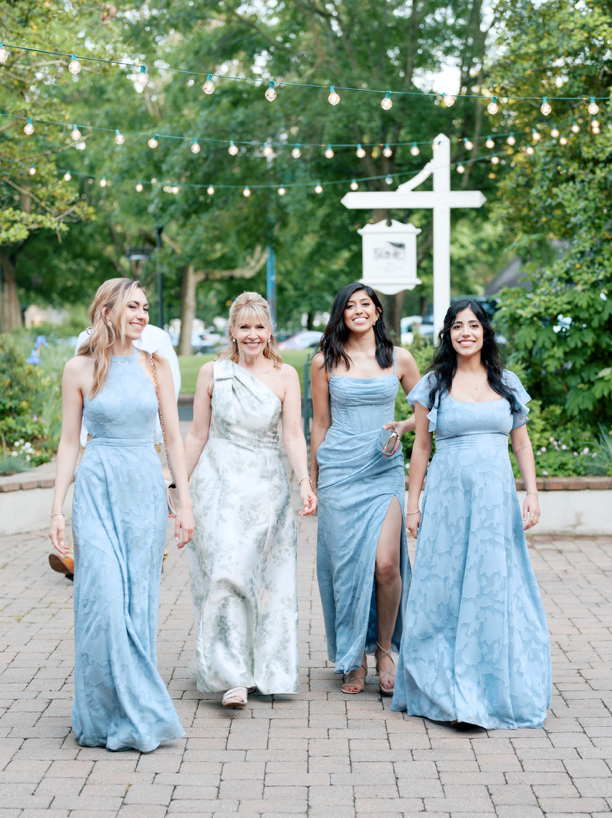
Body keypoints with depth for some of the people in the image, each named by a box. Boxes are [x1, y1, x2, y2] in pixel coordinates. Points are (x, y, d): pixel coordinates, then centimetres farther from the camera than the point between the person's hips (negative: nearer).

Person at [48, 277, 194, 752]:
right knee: (105, 600, -10)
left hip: (146, 489, 2)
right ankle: (111, 712, 1)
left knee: (140, 601, 4)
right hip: (98, 487, -2)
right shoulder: (80, 369, 1)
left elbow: (173, 437, 7)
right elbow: (69, 442, 3)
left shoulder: (154, 366, 6)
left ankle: (135, 713, 15)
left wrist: (185, 503, 2)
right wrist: (57, 508, -2)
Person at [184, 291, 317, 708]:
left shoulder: (285, 375, 2)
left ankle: (268, 669, 19)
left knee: (267, 579, 5)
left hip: (267, 485, 1)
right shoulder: (213, 372, 3)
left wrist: (304, 481, -19)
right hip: (220, 483, -1)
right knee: (225, 574, -11)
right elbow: (198, 434, 7)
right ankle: (233, 677, -11)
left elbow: (293, 435, -5)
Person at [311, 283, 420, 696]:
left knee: (386, 563, -12)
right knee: (347, 564, -1)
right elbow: (320, 425, 11)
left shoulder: (399, 359, 7)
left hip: (384, 469, 0)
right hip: (339, 469, 0)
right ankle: (354, 660, 13)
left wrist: (402, 426, -5)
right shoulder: (325, 362, 6)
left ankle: (384, 649, 9)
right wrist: (314, 479, 12)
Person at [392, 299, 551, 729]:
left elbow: (522, 443, 12)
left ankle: (498, 687, 14)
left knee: (497, 587, 2)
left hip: (496, 495, 1)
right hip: (448, 495, -1)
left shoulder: (507, 383, 9)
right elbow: (421, 446, 6)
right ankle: (443, 688, 9)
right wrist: (413, 503, 2)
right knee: (444, 588, -1)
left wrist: (533, 493, 2)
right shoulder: (434, 384, 4)